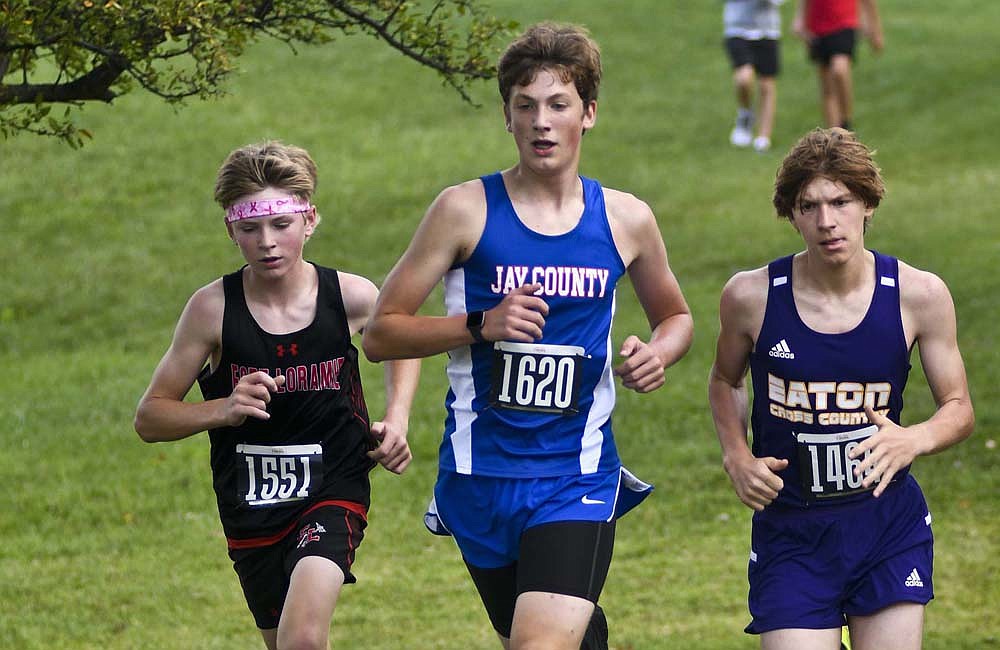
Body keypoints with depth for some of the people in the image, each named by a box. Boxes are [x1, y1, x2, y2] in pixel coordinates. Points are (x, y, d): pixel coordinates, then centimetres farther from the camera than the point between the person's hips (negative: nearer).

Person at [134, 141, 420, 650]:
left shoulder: (349, 297, -9)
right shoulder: (213, 308, -12)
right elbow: (149, 418, -5)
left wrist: (397, 421, 1)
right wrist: (224, 410, -23)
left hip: (333, 492, -2)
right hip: (251, 508, 2)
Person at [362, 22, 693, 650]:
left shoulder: (625, 219, 3)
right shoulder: (467, 210, -4)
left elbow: (675, 315, 22)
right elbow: (380, 333, -3)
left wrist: (656, 353, -1)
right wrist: (480, 326, -17)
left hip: (579, 475, -1)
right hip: (482, 473, 1)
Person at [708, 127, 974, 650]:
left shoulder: (920, 295, -6)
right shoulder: (752, 296, -7)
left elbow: (959, 409, 4)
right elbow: (725, 381, 14)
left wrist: (916, 440, -18)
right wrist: (737, 457, -3)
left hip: (891, 529, 1)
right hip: (789, 532, -1)